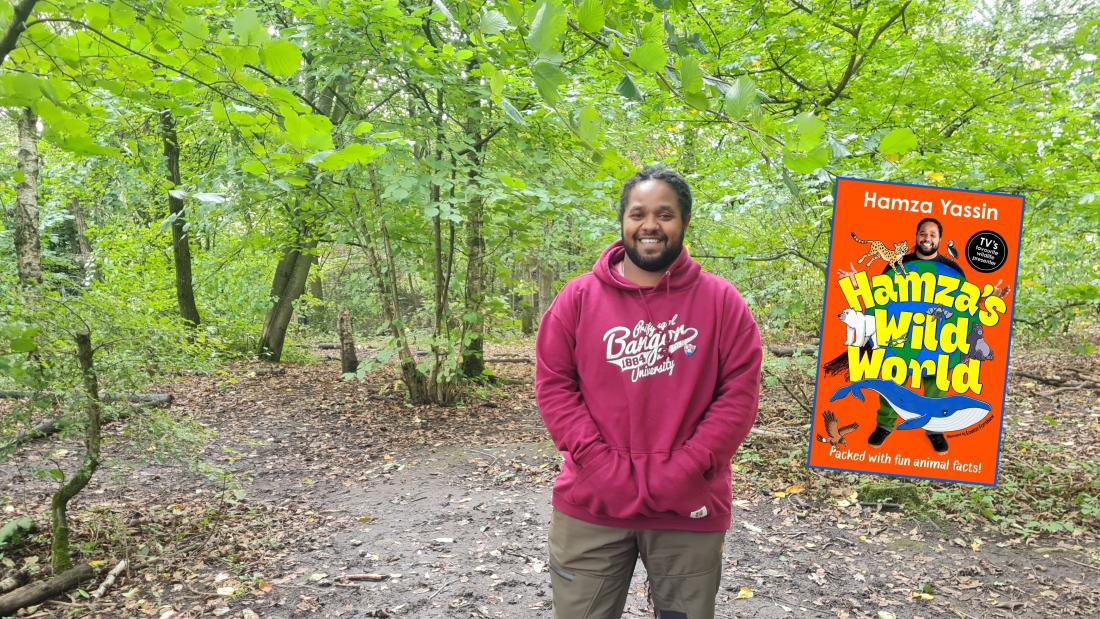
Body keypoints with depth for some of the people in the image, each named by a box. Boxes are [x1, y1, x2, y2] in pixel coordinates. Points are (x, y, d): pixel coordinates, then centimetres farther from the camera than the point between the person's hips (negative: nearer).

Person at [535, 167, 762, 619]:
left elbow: (739, 395, -4)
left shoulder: (722, 301, 0)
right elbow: (552, 386, -2)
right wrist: (604, 468, -11)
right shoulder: (578, 298, 0)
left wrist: (684, 470, -13)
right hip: (591, 505, 0)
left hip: (689, 508, 0)